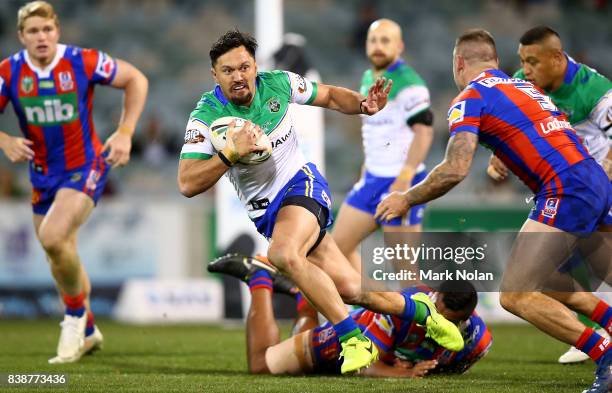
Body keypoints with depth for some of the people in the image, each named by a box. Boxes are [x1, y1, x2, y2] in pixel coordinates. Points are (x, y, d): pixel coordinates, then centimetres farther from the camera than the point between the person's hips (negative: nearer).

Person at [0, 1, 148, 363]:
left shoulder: (83, 62, -16)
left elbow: (136, 79, -3)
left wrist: (125, 133, -11)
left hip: (86, 167, -5)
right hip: (43, 175, 5)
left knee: (53, 238, -26)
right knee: (62, 255, 14)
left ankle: (76, 313, -2)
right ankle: (87, 332, 36)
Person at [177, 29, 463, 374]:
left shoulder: (277, 84, -8)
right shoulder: (206, 117, -14)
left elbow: (329, 96, 12)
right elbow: (188, 184, -21)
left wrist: (364, 104, -8)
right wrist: (232, 153, -34)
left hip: (301, 183, -1)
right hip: (266, 212, 1)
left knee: (283, 254, -35)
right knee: (351, 290, -5)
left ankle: (353, 338, -26)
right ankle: (420, 312, 23)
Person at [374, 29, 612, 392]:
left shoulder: (470, 99, 0)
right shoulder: (524, 87, 24)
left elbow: (455, 170, -11)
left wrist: (407, 199, 2)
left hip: (567, 192, -8)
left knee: (515, 296, -7)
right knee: (543, 283, 25)